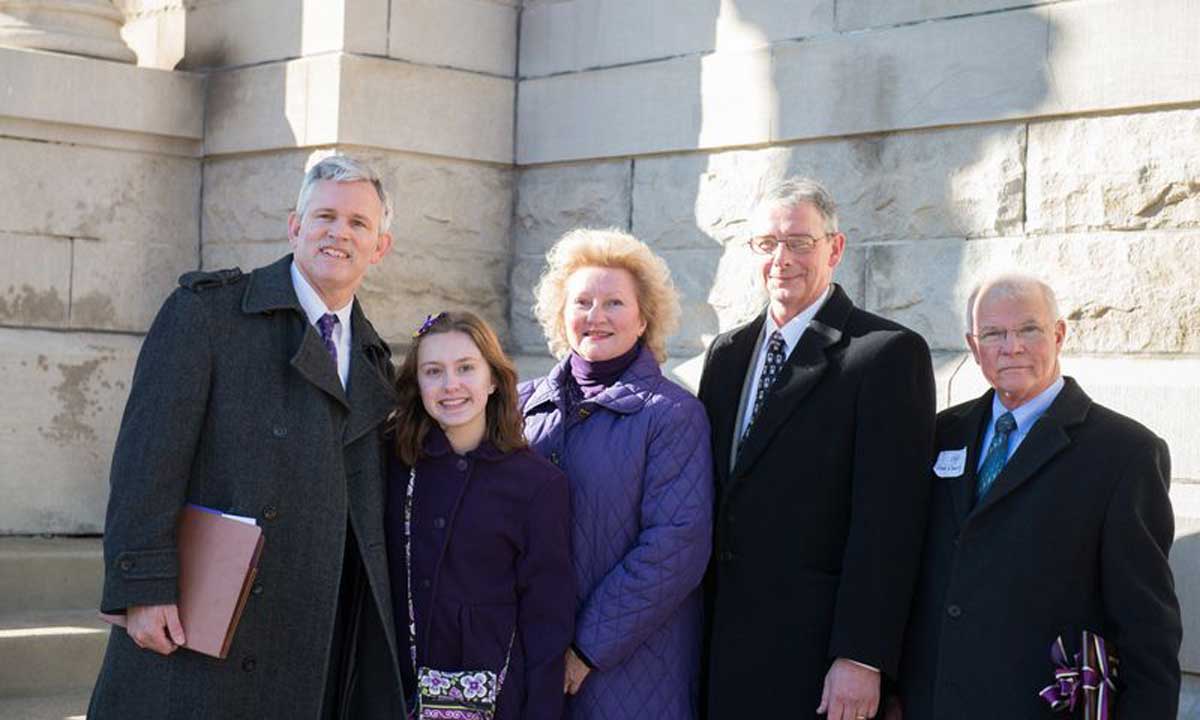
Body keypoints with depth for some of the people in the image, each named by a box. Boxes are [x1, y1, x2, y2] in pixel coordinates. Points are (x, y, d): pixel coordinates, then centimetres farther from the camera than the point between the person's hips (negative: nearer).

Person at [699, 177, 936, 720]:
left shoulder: (889, 354, -8)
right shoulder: (727, 354, 13)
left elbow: (887, 520, -14)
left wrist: (861, 657, -18)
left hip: (817, 651, -6)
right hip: (723, 645, 6)